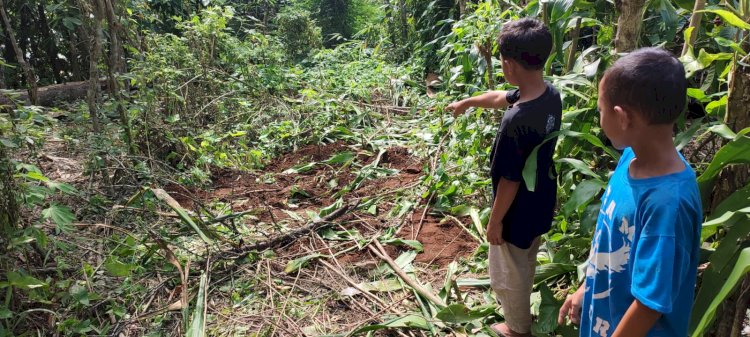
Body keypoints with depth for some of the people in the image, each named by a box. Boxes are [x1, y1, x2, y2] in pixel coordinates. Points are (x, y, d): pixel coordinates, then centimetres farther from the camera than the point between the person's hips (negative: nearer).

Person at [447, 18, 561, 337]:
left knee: (509, 274, 19)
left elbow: (509, 180, -26)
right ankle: (518, 307, 57)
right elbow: (500, 97, 10)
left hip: (517, 213, -8)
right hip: (541, 203, 8)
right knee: (525, 263, 32)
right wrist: (466, 102, 26)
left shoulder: (516, 121, -36)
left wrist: (495, 221, -11)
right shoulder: (550, 94, -8)